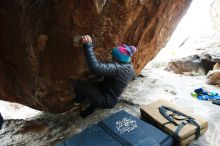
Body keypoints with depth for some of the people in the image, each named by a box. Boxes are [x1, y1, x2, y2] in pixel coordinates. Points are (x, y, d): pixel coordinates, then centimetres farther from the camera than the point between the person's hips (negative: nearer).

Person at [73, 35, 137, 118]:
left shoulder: (117, 67, -31)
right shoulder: (130, 68, -3)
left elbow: (95, 67, -46)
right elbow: (133, 76, 23)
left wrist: (88, 46, -41)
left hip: (105, 101, -9)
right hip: (112, 101, 9)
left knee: (78, 83, -9)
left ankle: (78, 100, 22)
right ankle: (93, 106, 24)